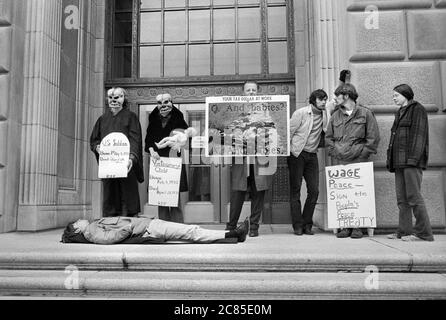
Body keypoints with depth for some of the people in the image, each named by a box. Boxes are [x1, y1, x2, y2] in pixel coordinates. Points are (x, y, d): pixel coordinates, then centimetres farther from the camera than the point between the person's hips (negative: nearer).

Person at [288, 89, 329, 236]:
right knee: (295, 190, -1)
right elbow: (289, 132, -5)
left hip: (312, 155, 5)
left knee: (314, 190, 0)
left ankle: (307, 224, 12)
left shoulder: (325, 114, 10)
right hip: (297, 154, -5)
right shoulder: (301, 113, -5)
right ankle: (298, 225, 6)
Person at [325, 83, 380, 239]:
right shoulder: (335, 116, 17)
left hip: (358, 161, -3)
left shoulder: (365, 113, 5)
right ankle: (345, 227, 6)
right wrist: (334, 152, 5)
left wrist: (362, 154, -6)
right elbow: (328, 137, 18)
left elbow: (373, 137, 2)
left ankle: (357, 227, 5)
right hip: (338, 162, 4)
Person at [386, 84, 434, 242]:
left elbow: (419, 135, -11)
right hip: (399, 162, 9)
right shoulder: (399, 113, 24)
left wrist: (413, 158, -19)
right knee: (402, 198, 6)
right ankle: (404, 231, 10)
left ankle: (423, 232, -3)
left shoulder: (417, 110, -1)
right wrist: (390, 159, 16)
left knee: (413, 196, -9)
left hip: (411, 160, -8)